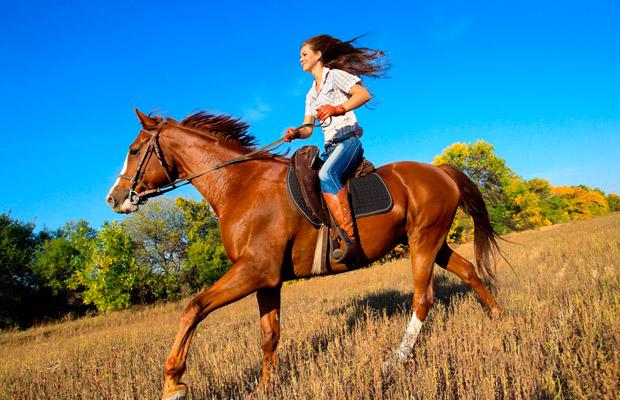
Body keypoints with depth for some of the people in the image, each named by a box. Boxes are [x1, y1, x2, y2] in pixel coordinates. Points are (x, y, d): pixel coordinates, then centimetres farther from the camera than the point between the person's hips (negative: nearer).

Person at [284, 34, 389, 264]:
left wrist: (337, 108, -23)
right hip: (330, 147, 9)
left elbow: (364, 94, -9)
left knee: (326, 175, -36)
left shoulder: (335, 75, 6)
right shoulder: (311, 95, 28)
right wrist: (295, 133, -5)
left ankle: (350, 241, -47)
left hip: (348, 139, -9)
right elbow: (308, 129, 18)